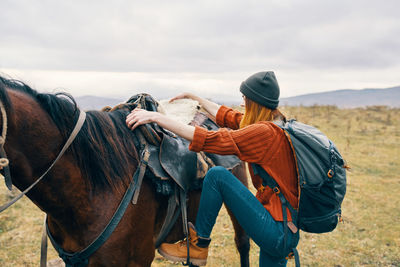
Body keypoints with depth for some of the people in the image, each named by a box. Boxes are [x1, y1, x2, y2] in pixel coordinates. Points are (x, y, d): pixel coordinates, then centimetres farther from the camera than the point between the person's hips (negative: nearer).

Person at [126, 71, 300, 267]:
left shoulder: (264, 131, -17)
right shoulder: (276, 124, 10)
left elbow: (208, 139, -22)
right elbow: (228, 116, 20)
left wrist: (157, 117, -20)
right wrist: (192, 97, 28)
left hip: (277, 234, -10)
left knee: (217, 175, -14)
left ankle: (198, 246, 0)